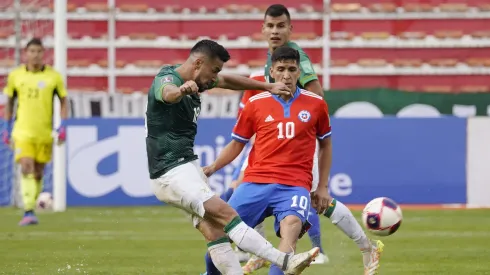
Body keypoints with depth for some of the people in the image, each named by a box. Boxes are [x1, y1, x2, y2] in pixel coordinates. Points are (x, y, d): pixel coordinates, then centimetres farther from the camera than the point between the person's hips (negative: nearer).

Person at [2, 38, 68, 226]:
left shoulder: (53, 76, -1)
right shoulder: (15, 75, 1)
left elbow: (63, 101, 8)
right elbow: (9, 102, 14)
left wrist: (63, 126, -3)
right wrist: (7, 128, 12)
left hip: (45, 132, 1)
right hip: (22, 131, -1)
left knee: (38, 173, 8)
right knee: (26, 169, -17)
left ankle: (31, 209, 24)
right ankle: (29, 212, -22)